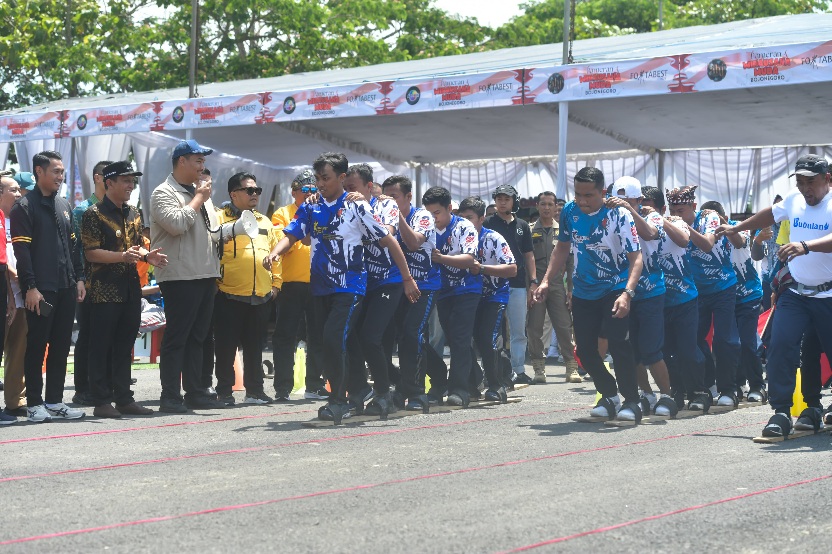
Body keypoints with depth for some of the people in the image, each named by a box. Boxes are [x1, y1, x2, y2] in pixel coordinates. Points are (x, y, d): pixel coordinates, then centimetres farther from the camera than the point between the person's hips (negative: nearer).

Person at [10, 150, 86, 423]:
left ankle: (55, 401, 16)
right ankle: (34, 403, 6)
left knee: (61, 346, 8)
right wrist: (30, 287, -16)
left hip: (66, 288, 7)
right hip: (40, 290, -6)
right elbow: (22, 250, -11)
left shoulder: (64, 206, 16)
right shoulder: (24, 207, -5)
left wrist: (79, 278, 11)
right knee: (37, 347, -1)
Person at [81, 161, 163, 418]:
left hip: (131, 288, 7)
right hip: (104, 289, -7)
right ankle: (101, 402, 1)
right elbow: (91, 252, -13)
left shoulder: (133, 214, 15)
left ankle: (124, 398, 16)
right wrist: (122, 256, -25)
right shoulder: (94, 214, -7)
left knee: (125, 346, 11)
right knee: (102, 346, -3)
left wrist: (148, 255, 1)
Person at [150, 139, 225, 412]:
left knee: (197, 338, 12)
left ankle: (195, 392, 17)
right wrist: (199, 199, -10)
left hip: (206, 275, 8)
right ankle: (170, 397, -2)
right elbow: (177, 223, -21)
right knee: (176, 338, -5)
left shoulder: (200, 192, 20)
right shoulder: (164, 193, -5)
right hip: (180, 277, -8)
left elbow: (213, 229, 26)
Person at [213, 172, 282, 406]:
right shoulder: (220, 219, -2)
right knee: (226, 346, -1)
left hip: (261, 296, 5)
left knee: (255, 347, 11)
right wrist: (214, 280, -13)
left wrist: (275, 283, 12)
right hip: (229, 296, -5)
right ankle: (224, 392, 7)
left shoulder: (264, 222, 17)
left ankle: (254, 390, 18)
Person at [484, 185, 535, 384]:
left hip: (518, 285, 3)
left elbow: (529, 256, 15)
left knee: (519, 332, 5)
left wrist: (533, 282, 7)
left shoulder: (522, 226, 13)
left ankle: (519, 370, 10)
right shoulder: (487, 224, 3)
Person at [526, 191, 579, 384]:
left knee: (565, 327, -2)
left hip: (557, 286, 0)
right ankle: (539, 369, 7)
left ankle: (572, 368, 3)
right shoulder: (530, 231, 6)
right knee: (534, 328, -1)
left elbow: (570, 261, 8)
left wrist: (571, 288, 2)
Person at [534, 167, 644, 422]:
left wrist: (627, 294, -38)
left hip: (615, 288, -5)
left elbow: (636, 257, -24)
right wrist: (545, 281, 3)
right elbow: (562, 248, 11)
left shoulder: (618, 215, -20)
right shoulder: (569, 211, -5)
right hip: (583, 292, 5)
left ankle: (631, 401, -4)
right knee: (585, 349, 3)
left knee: (618, 342, -19)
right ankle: (610, 396, 24)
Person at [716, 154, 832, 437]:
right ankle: (781, 412, -9)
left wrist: (805, 246, -47)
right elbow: (769, 214, 29)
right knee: (780, 345, -13)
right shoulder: (794, 201, 7)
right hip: (796, 293, 4)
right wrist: (735, 228, 37)